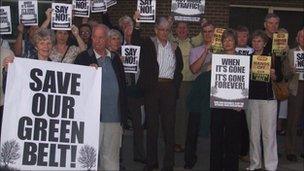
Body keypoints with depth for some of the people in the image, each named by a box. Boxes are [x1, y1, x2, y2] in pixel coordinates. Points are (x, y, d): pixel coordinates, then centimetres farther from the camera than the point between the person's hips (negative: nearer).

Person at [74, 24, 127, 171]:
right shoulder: (83, 58, 2)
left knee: (111, 156, 8)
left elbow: (122, 86, 16)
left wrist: (122, 116, 13)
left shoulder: (115, 59, 13)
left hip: (113, 118, 3)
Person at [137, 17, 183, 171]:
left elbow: (179, 70, 15)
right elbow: (143, 66, -3)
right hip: (152, 88, -1)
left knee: (169, 125, -1)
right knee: (152, 125, 4)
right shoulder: (148, 44, 6)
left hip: (169, 89, 1)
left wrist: (175, 86, 4)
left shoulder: (175, 48, 14)